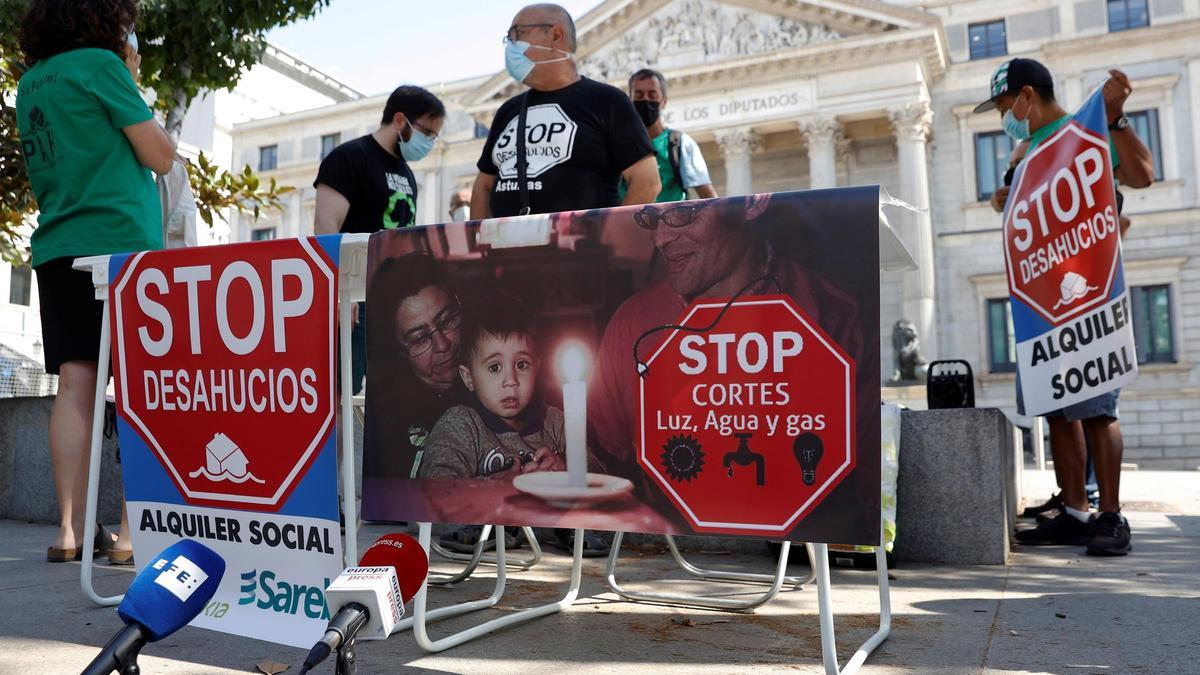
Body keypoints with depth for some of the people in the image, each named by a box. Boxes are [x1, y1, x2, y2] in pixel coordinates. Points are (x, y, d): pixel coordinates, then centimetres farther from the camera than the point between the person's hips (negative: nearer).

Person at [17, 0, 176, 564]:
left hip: (57, 250, 7)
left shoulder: (29, 82, 19)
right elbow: (160, 156, -2)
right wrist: (132, 86, 11)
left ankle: (71, 531, 1)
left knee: (74, 385, 3)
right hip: (122, 242, -7)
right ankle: (132, 532, -8)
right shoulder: (101, 64, -3)